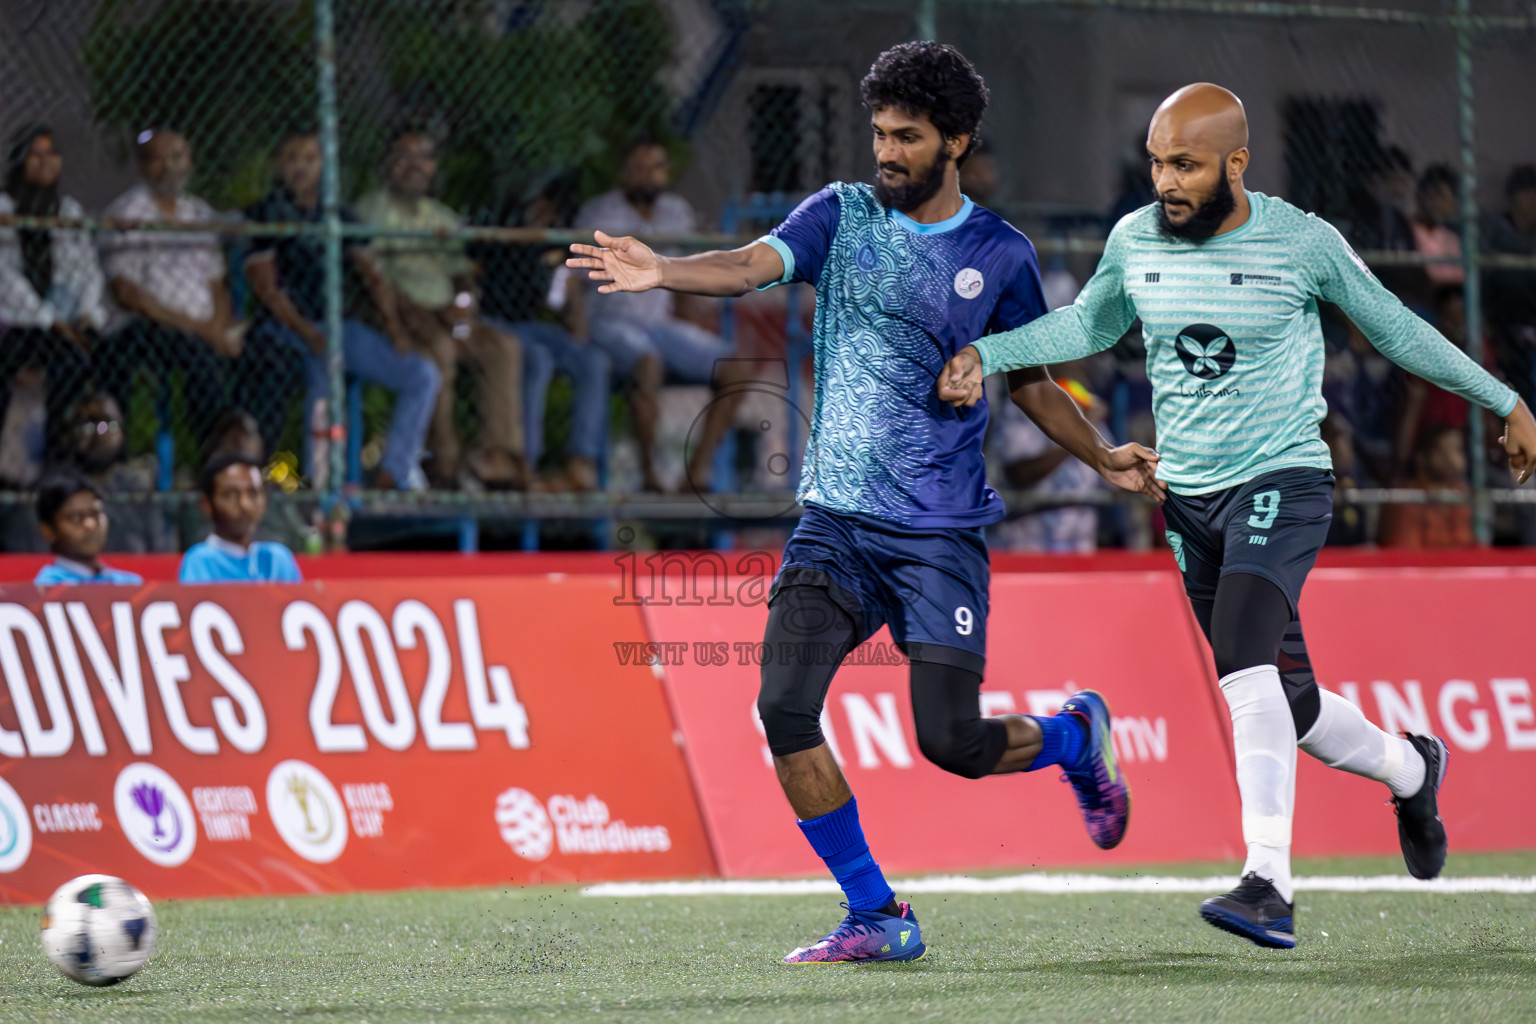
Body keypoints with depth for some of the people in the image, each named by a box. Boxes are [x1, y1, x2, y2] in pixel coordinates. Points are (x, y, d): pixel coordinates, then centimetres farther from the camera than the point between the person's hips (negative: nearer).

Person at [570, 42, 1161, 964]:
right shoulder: (842, 215, 5)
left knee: (950, 741, -10)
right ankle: (878, 918, -2)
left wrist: (1104, 457, 5)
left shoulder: (1000, 254, 4)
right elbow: (750, 266, -13)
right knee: (785, 706, -15)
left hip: (941, 532, -2)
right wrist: (662, 271, -32)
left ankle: (1077, 734, 25)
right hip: (836, 520, 2)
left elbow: (1032, 383, 17)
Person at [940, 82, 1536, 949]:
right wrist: (988, 354, 5)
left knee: (1245, 662, -28)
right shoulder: (1135, 240, 0)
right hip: (1188, 495, 5)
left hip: (1283, 480, -5)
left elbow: (1395, 327, 3)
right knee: (1288, 704, 9)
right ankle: (1410, 769, 41)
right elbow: (1090, 325, 19)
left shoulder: (1303, 243, -11)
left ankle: (1270, 889, -33)